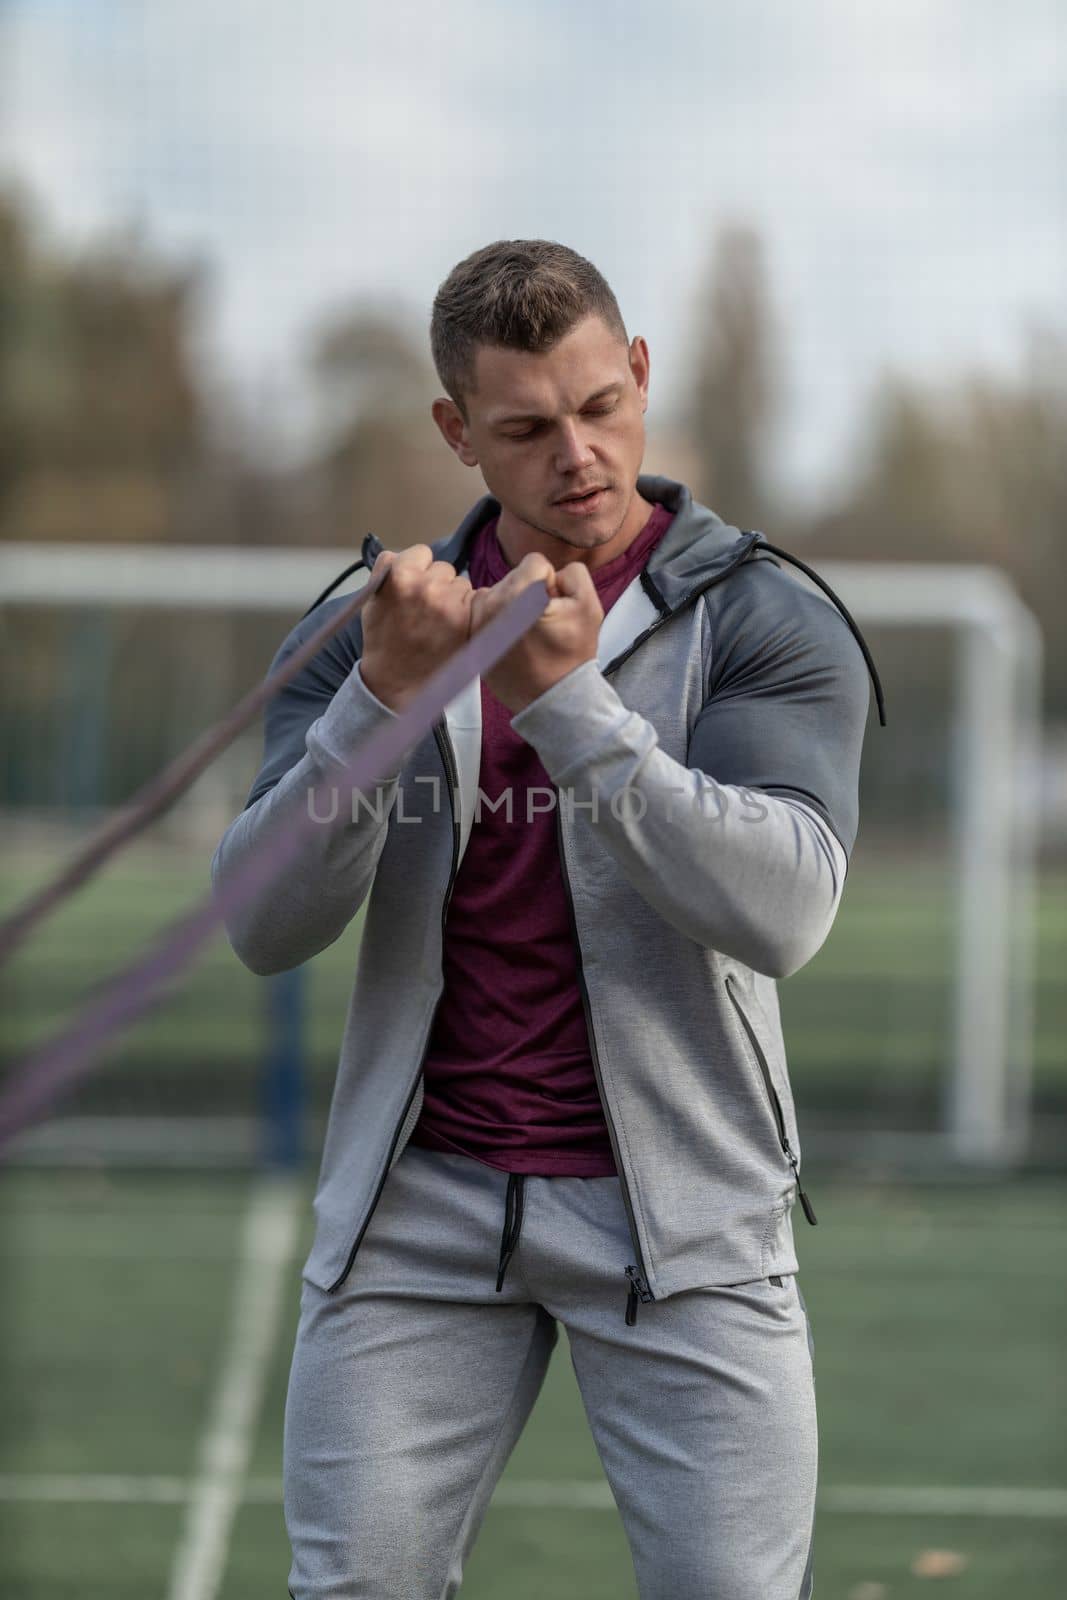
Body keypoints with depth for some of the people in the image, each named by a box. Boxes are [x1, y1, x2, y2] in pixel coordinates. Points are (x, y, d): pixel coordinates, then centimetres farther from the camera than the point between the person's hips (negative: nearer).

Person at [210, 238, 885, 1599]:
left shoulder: (766, 622, -3)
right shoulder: (361, 630, 6)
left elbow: (784, 906, -19)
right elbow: (265, 925, -5)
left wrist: (568, 702, -27)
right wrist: (386, 691, -21)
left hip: (679, 1214, -2)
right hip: (418, 1203, 2)